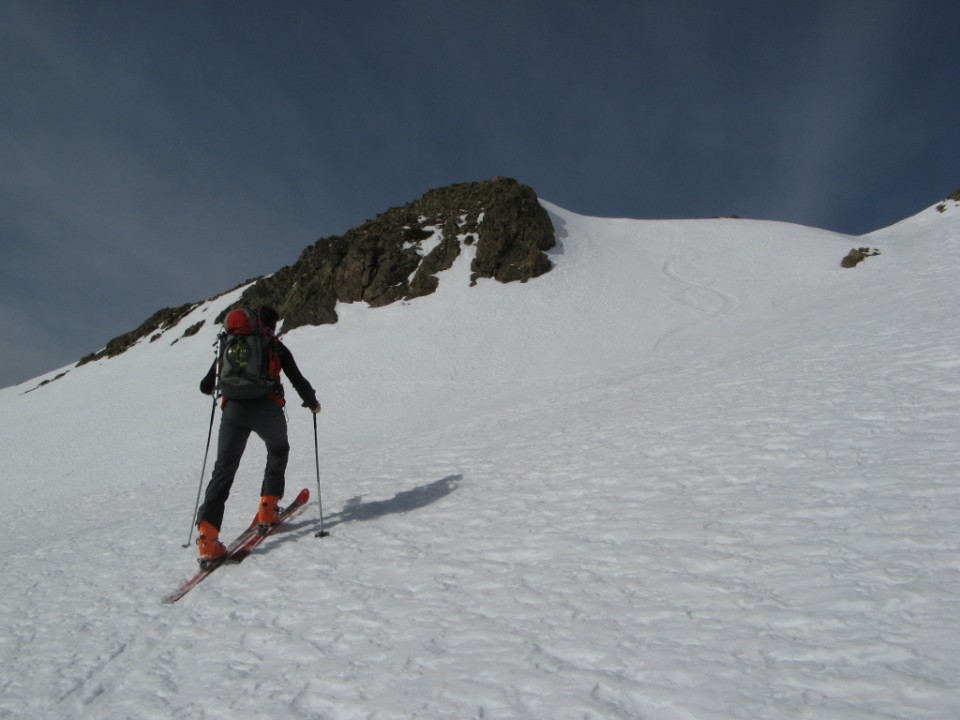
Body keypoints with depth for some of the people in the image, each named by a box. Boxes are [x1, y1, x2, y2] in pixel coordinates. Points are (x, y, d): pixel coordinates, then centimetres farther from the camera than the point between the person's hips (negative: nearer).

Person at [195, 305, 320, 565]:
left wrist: (214, 387, 45)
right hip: (267, 409, -2)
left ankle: (207, 535, -13)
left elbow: (206, 386, 21)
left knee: (224, 468, 1)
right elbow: (297, 380, 7)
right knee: (278, 452, 26)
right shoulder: (275, 347, 11)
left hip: (233, 410, 2)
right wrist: (312, 402, 25)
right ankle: (268, 508, 18)